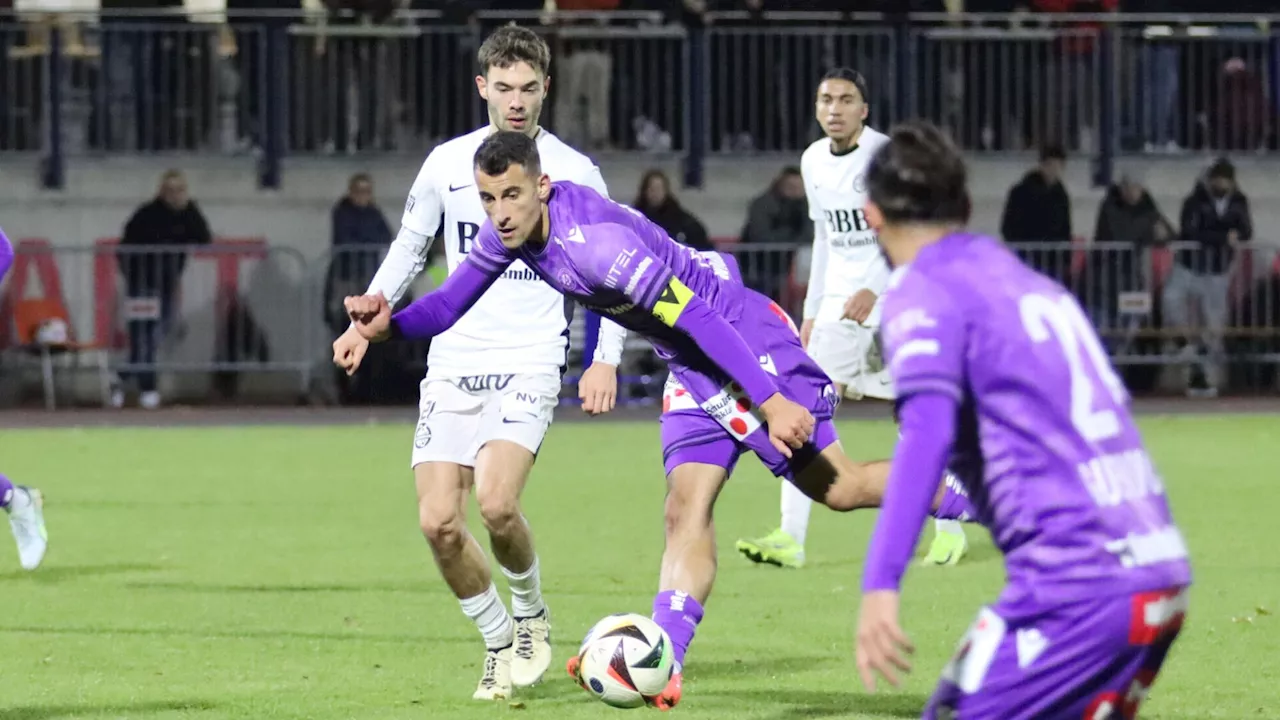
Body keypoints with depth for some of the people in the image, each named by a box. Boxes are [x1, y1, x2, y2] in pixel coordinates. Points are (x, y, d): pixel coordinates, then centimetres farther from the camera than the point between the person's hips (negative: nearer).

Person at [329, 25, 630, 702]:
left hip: (529, 364, -3)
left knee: (496, 503, -24)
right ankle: (500, 645, 13)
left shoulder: (574, 172, 0)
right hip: (452, 360, 3)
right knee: (438, 522, -8)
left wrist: (605, 360, -4)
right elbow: (410, 244, 20)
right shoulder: (447, 163, 6)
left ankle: (531, 615, 5)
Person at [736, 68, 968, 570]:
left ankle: (950, 528, 17)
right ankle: (790, 538, -14)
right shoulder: (814, 162, 10)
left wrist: (875, 289, -30)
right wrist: (812, 311, 18)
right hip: (840, 299, 5)